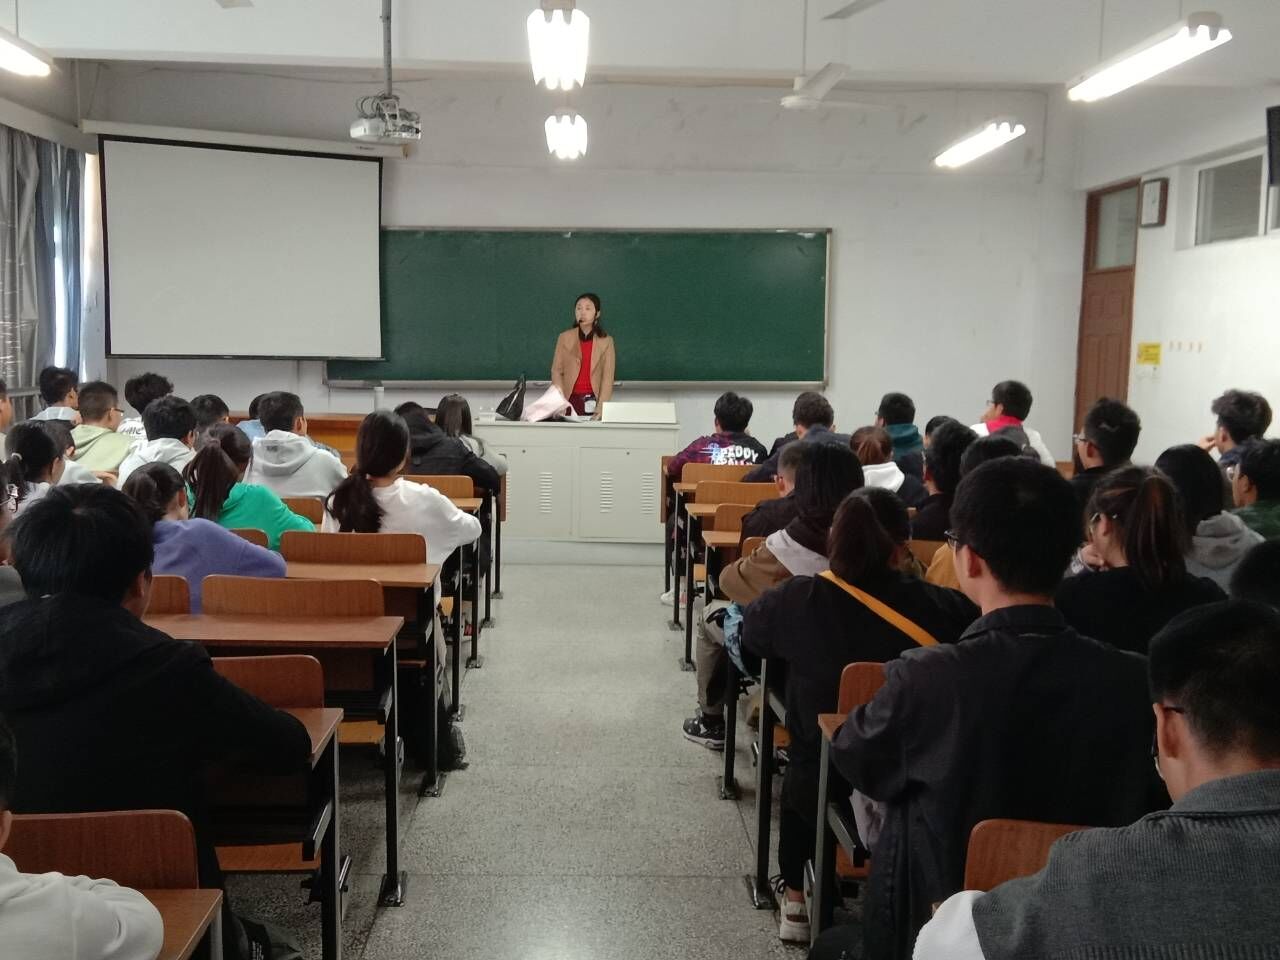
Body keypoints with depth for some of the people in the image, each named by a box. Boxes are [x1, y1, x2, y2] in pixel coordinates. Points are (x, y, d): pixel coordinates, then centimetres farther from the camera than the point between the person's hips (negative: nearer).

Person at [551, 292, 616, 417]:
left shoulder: (606, 341, 3)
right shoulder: (564, 338, 6)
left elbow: (608, 376, -3)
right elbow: (556, 371, 4)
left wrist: (601, 407, -16)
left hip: (593, 400, 0)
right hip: (571, 399, 0)